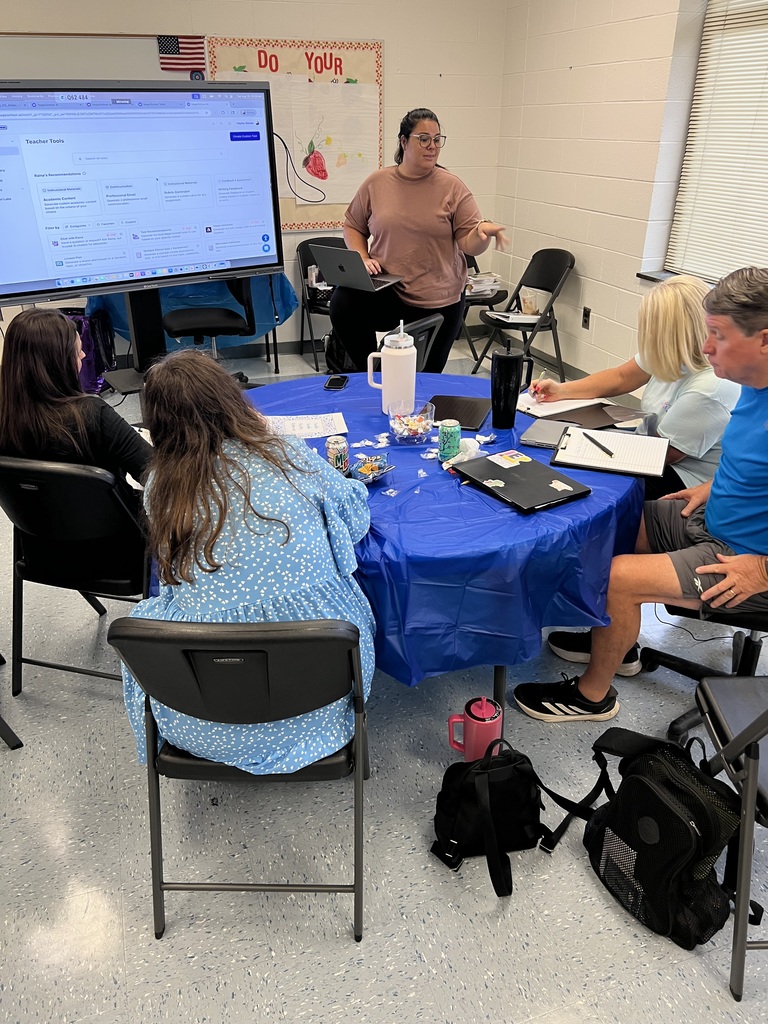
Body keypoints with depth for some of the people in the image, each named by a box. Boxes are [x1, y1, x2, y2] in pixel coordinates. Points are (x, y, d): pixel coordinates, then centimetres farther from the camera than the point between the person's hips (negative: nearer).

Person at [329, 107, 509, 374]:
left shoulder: (453, 187, -2)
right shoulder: (376, 182, 3)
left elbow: (469, 244, -6)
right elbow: (353, 226, 12)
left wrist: (482, 231, -28)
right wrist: (362, 259, -6)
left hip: (438, 302, 0)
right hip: (385, 291, 1)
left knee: (425, 377, 6)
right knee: (342, 305, -27)